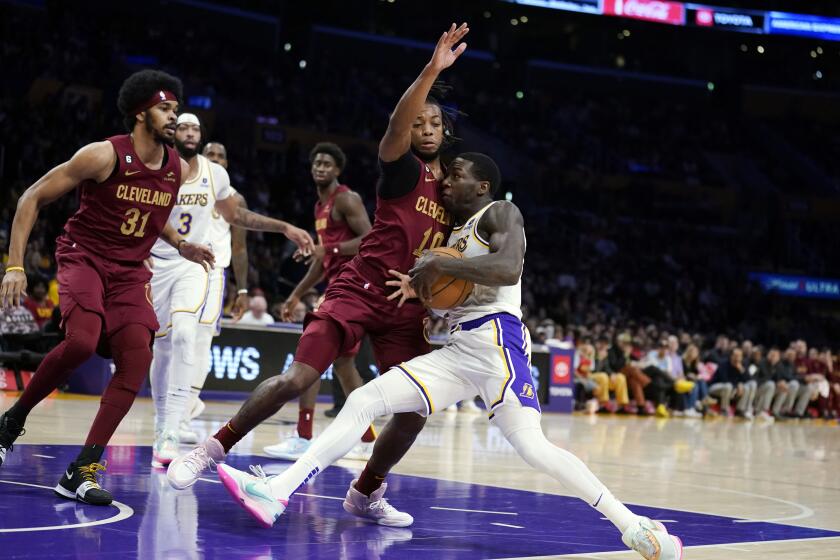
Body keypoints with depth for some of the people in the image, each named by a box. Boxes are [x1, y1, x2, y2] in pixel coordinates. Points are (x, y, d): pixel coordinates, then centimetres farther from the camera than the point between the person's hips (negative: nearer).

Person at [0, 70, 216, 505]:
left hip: (130, 271, 6)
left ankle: (82, 471, -10)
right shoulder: (104, 156, -14)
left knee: (137, 359, -13)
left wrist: (181, 245, 8)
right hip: (84, 257, -5)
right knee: (82, 341, -31)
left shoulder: (178, 170, 3)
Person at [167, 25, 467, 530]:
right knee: (297, 379, -17)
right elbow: (396, 128, -27)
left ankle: (367, 493, 19)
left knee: (414, 412, -3)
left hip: (409, 309, 6)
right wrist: (432, 70, -38)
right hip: (361, 291, -5)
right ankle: (214, 449, 0)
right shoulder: (404, 170, -3)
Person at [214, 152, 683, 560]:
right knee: (363, 401, -2)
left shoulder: (500, 213, 0)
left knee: (531, 446, -21)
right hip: (458, 349, 9)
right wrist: (420, 288, 13)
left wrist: (439, 266, -15)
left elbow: (509, 269, -20)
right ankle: (276, 493, -8)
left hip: (496, 340, -8)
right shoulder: (454, 235, 26)